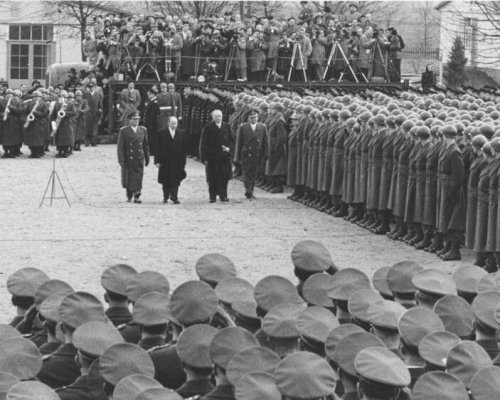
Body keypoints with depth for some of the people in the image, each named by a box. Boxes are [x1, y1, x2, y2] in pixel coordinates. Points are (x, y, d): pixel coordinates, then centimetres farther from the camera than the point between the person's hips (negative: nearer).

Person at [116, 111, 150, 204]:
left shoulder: (143, 130, 8)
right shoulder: (123, 131, -3)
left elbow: (146, 145, 13)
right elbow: (120, 147, -4)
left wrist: (147, 159, 11)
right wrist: (121, 160, -10)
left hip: (139, 159, 2)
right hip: (128, 160, -2)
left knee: (138, 178, -4)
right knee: (128, 178, 5)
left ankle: (137, 197, -1)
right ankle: (129, 196, 23)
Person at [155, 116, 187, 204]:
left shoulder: (181, 133, 6)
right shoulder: (162, 133, 1)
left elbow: (184, 148, 7)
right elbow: (158, 148, 0)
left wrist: (183, 162, 2)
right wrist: (157, 161, -6)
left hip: (177, 162, 0)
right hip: (165, 161, 0)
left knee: (175, 181, -5)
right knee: (166, 181, 6)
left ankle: (174, 197, -3)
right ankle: (165, 197, 18)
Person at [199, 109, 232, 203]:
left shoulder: (226, 126, 8)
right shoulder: (208, 128, -2)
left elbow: (231, 140, 14)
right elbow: (203, 144, -3)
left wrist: (228, 148, -7)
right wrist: (204, 157, -9)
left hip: (224, 156, 2)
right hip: (212, 157, -2)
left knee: (224, 177, 1)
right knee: (212, 178, 1)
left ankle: (223, 196, 9)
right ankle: (212, 196, 10)